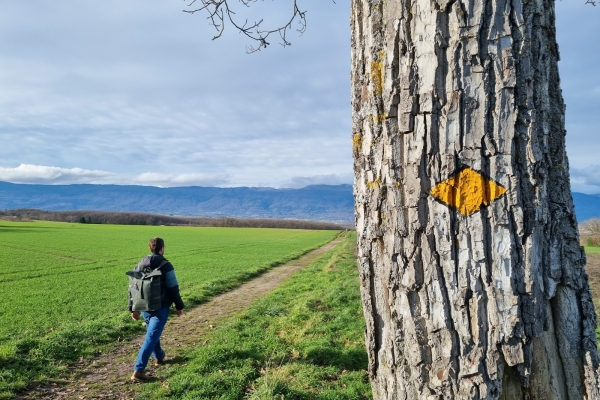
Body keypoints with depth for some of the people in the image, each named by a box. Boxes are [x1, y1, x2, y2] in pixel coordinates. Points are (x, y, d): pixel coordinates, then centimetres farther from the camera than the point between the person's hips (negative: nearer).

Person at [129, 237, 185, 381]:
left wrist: (133, 309, 14)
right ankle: (138, 370, -9)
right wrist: (179, 306, 1)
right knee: (151, 338, -5)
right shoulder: (166, 266, -13)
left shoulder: (140, 265, 5)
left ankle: (159, 357, 43)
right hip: (160, 308, -6)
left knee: (152, 333, 25)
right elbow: (173, 289, -11)